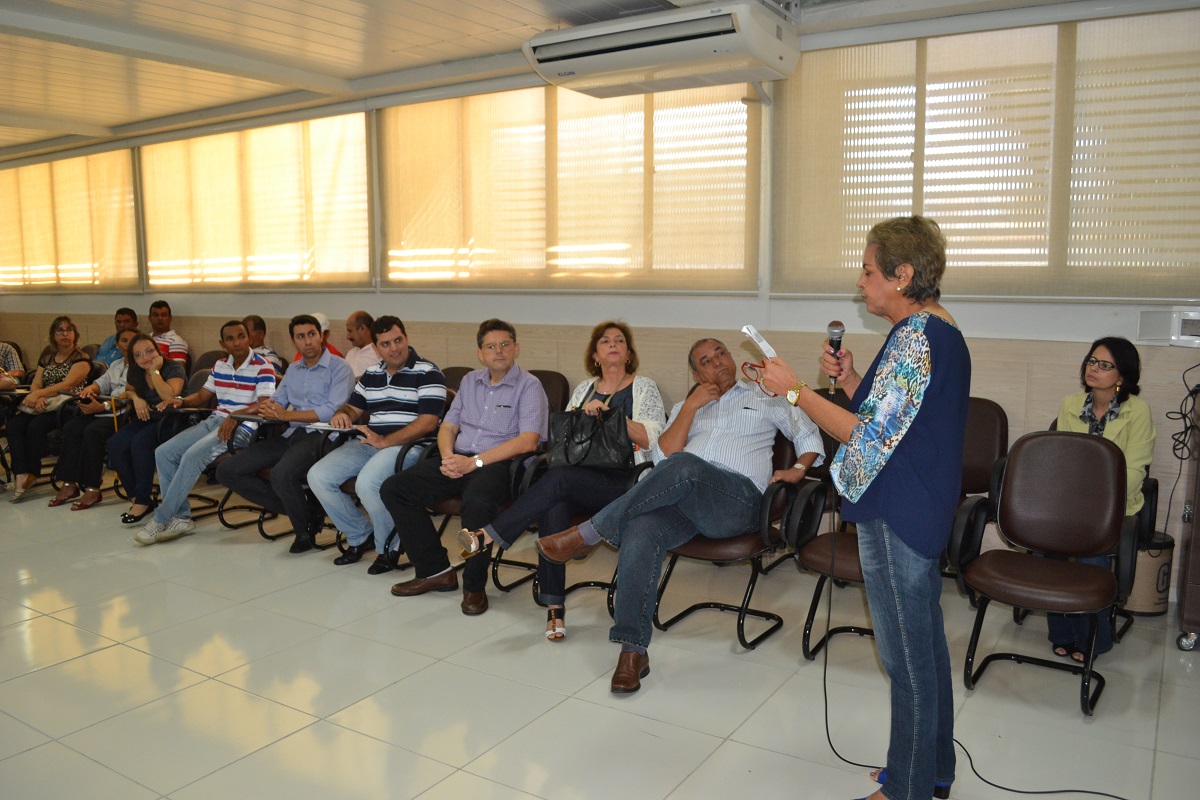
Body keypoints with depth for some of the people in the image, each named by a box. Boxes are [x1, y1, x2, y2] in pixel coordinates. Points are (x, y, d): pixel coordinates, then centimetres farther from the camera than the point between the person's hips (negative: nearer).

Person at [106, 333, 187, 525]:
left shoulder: (174, 368, -11)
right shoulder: (135, 372, 8)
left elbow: (169, 397, -27)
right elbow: (128, 390, 28)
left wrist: (155, 371, -20)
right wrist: (136, 397, 4)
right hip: (145, 419, 7)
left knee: (140, 443, -32)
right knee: (115, 444, -19)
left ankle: (143, 500, -20)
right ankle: (135, 495, -7)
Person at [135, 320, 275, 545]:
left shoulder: (263, 368, -7)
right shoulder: (220, 366, 16)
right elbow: (202, 396, 24)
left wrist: (235, 416, -30)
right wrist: (181, 401, 3)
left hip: (242, 427, -8)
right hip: (214, 420, 8)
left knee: (192, 456, -28)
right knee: (163, 452, -7)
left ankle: (160, 520, -17)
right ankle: (182, 517, -7)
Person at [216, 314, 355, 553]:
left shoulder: (339, 368, -3)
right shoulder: (293, 370, 22)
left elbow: (333, 410, -16)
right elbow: (277, 402, 19)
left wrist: (286, 415, -14)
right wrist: (268, 408, -8)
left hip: (320, 435, -8)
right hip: (291, 435, 8)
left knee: (281, 474, -37)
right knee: (226, 470, -2)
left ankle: (305, 531, -8)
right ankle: (303, 509, -3)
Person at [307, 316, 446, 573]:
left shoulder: (428, 373, -6)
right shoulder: (371, 375, 18)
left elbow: (428, 422, -16)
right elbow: (354, 408, 24)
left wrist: (385, 441, -21)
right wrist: (342, 415, -2)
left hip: (408, 446, -7)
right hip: (369, 443, 8)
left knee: (367, 482, -33)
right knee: (318, 476, -9)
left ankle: (387, 548, -7)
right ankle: (361, 536, 9)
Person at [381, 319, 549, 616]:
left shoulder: (529, 385, -2)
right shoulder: (470, 381, 19)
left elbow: (528, 441, -15)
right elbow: (448, 426, 20)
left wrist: (474, 462, -18)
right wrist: (448, 456, -4)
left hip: (499, 464, -7)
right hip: (459, 461, 7)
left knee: (477, 499, -40)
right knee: (393, 489, -7)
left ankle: (474, 586, -18)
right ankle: (435, 570, 0)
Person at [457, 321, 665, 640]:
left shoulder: (644, 387, 10)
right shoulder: (584, 388, 23)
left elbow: (651, 439, -3)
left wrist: (610, 413, -13)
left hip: (623, 480, -3)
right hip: (581, 477, 4)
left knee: (559, 477, -34)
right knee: (554, 506, -33)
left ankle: (489, 535, -33)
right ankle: (554, 606, -32)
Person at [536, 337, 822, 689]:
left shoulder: (766, 399, 23)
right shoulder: (684, 408, 28)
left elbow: (809, 433, 22)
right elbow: (663, 456, 12)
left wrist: (799, 468, 3)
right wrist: (690, 407, 6)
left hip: (738, 500, -2)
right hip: (682, 498, 3)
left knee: (685, 466, -38)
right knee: (640, 532, -34)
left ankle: (589, 534, -28)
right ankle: (633, 651, -30)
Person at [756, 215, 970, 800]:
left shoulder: (915, 336, -21)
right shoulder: (942, 331, 11)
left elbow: (870, 437, -23)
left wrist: (795, 390, -17)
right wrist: (851, 380, 3)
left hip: (897, 519, -11)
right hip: (925, 510, 11)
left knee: (907, 657, 4)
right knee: (926, 644, 20)